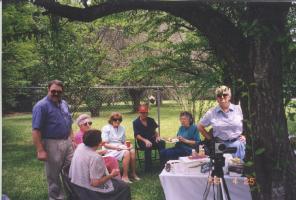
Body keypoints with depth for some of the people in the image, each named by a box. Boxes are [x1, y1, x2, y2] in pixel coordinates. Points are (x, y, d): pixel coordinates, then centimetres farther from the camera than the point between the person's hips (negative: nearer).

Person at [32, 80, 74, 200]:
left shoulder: (64, 104, 9)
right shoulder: (41, 106, -15)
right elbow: (36, 130, -19)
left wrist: (72, 139, 13)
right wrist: (40, 150, -23)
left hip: (67, 142, 7)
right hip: (52, 144, -7)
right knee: (54, 175, 8)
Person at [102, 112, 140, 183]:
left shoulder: (122, 128, 16)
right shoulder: (106, 128, -2)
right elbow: (105, 144, -8)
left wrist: (128, 145, -4)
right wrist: (116, 147, -21)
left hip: (120, 147, 6)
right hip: (110, 150, -5)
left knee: (132, 151, -27)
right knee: (126, 153, -33)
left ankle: (133, 173, -17)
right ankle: (125, 176, -28)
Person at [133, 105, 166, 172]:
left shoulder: (151, 120, 13)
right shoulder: (136, 122, 0)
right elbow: (137, 135, -9)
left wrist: (157, 136, -6)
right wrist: (145, 140, -25)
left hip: (152, 139, 4)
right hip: (142, 141, -4)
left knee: (162, 143, -27)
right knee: (148, 146, -37)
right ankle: (148, 168, -30)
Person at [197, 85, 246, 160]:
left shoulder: (238, 109, 3)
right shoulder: (211, 113, 0)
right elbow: (200, 127, 10)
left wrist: (244, 135, 3)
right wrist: (210, 138, 6)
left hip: (237, 144, 1)